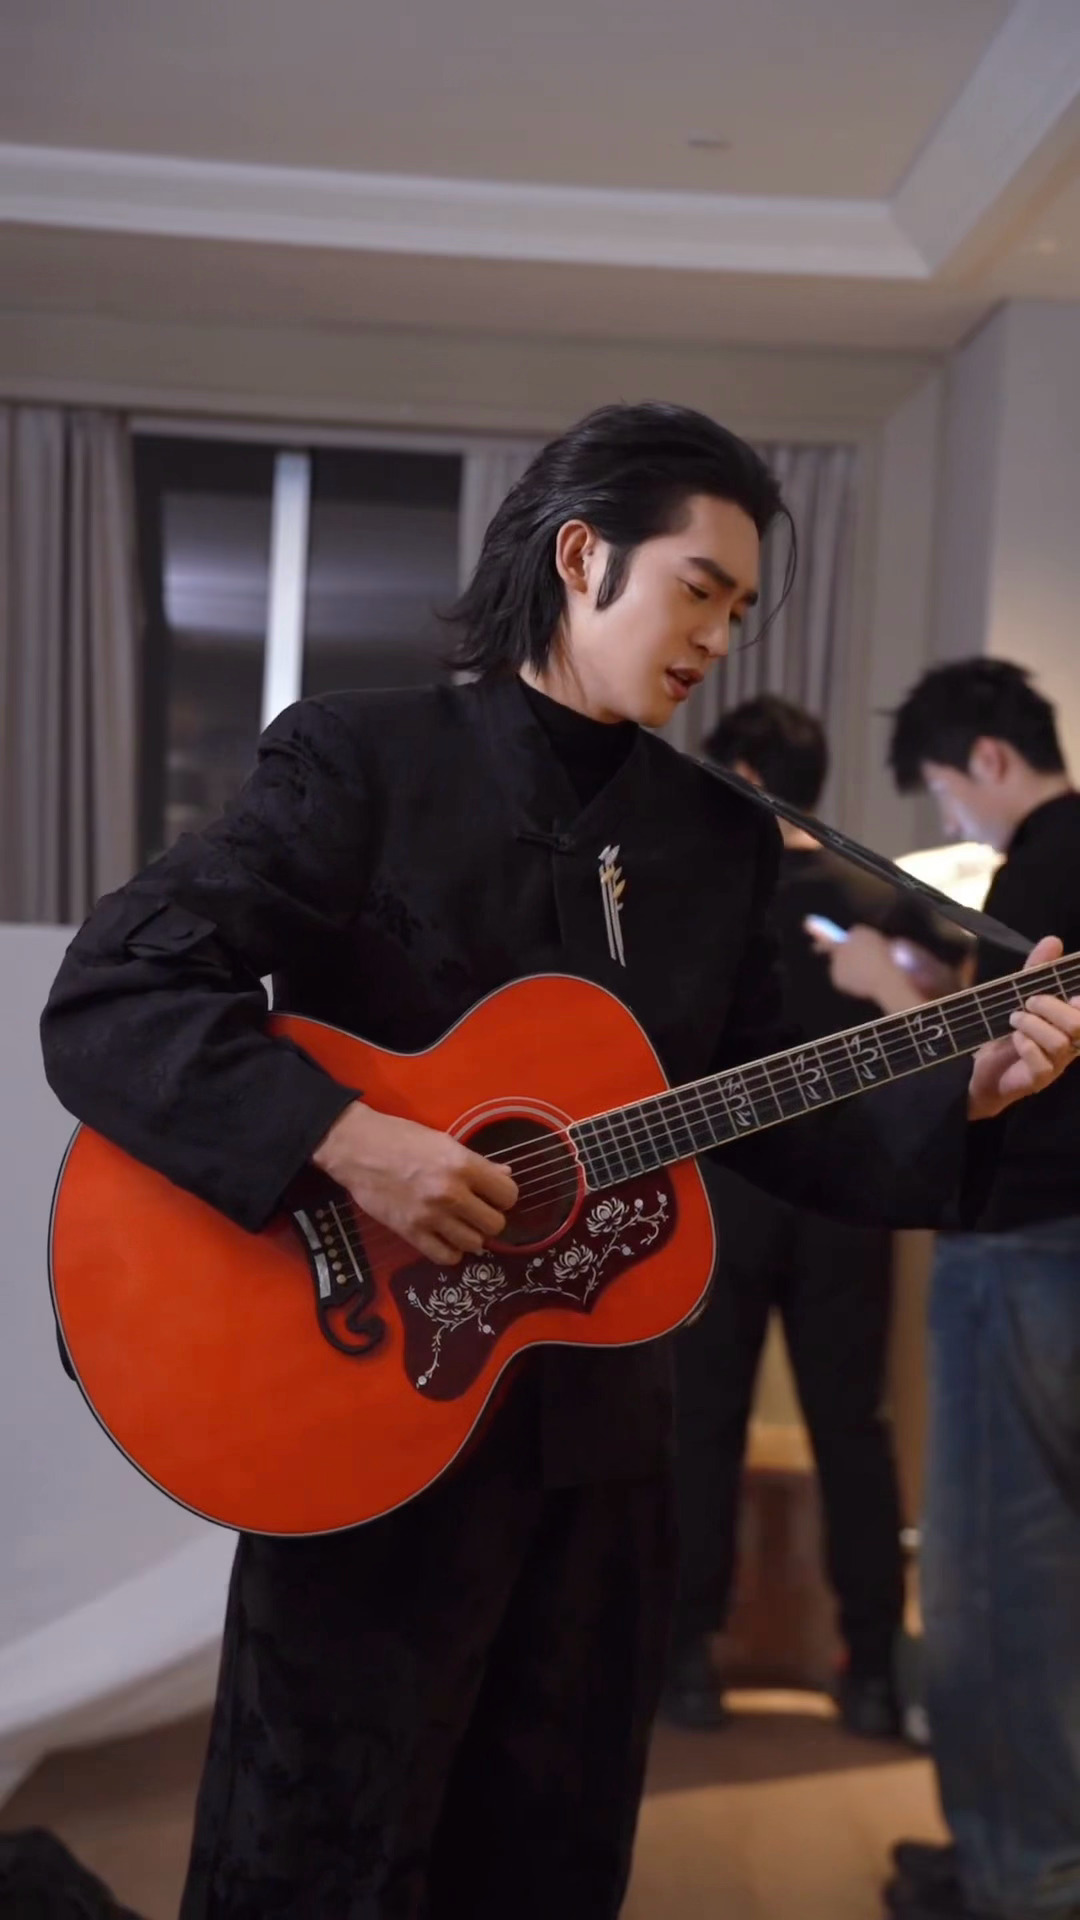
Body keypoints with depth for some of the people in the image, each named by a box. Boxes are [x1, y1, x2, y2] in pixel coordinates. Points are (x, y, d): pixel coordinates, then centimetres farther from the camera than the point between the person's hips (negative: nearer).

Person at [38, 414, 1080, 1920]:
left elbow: (760, 1118, 11)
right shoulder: (361, 759, -9)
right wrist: (349, 1140, -28)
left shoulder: (721, 834, 8)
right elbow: (104, 1003, -18)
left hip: (602, 1434, 6)